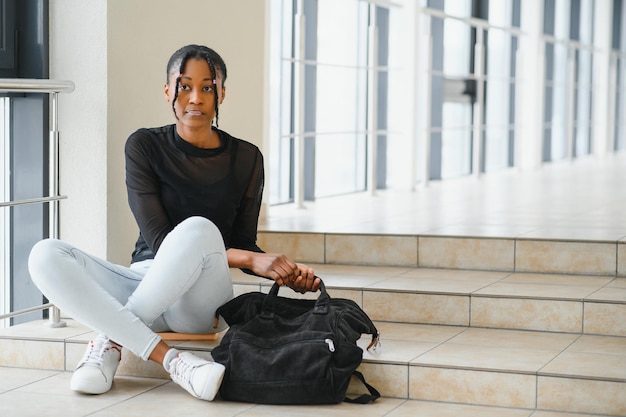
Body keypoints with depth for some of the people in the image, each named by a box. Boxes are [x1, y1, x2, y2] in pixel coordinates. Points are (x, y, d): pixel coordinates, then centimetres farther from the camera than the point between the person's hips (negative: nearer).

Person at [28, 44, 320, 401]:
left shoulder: (246, 158, 5)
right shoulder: (145, 146, 0)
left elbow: (244, 244, 9)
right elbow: (158, 241, -10)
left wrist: (287, 272, -14)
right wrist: (250, 260, -20)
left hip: (200, 304, -1)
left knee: (197, 229, -35)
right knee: (46, 256, -26)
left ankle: (111, 340, -23)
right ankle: (169, 358, -36)